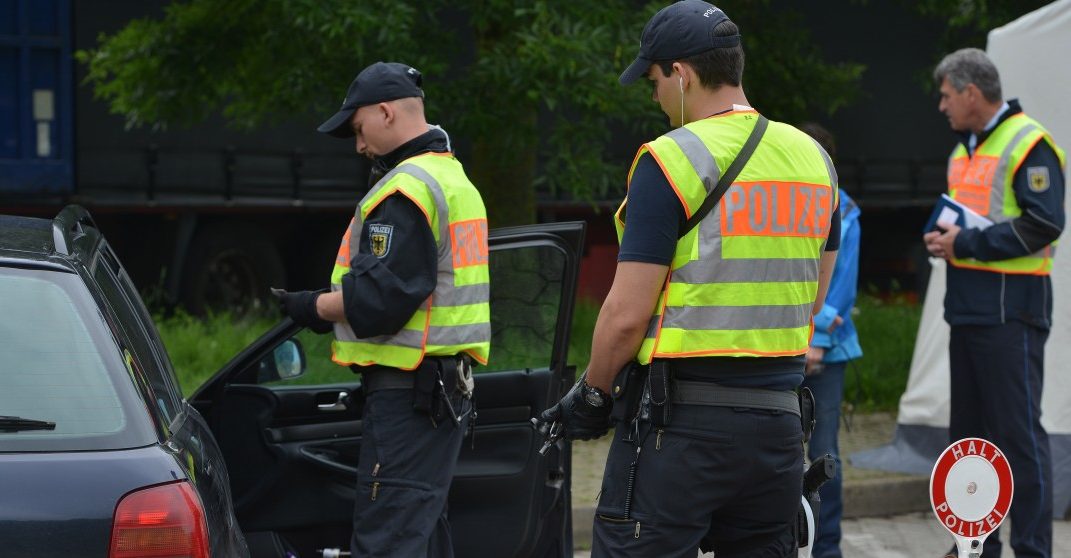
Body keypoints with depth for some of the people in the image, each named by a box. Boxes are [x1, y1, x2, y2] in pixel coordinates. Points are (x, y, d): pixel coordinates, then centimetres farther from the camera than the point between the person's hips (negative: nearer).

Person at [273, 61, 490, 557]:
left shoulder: (406, 188, -14)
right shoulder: (454, 177, 19)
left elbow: (380, 297, -21)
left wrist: (313, 307, -6)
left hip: (407, 389, -10)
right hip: (448, 383, 10)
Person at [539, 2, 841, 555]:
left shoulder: (670, 162, -11)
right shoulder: (812, 157, 10)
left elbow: (627, 314, -12)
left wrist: (591, 396, 2)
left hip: (681, 426, -7)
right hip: (778, 420, 7)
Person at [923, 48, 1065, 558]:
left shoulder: (1028, 144, -11)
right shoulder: (963, 151, 18)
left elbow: (1043, 224, -19)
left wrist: (967, 243, -17)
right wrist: (943, 238, 6)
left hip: (1011, 311, -9)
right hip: (968, 307, 9)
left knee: (1019, 432, -7)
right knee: (969, 431, 13)